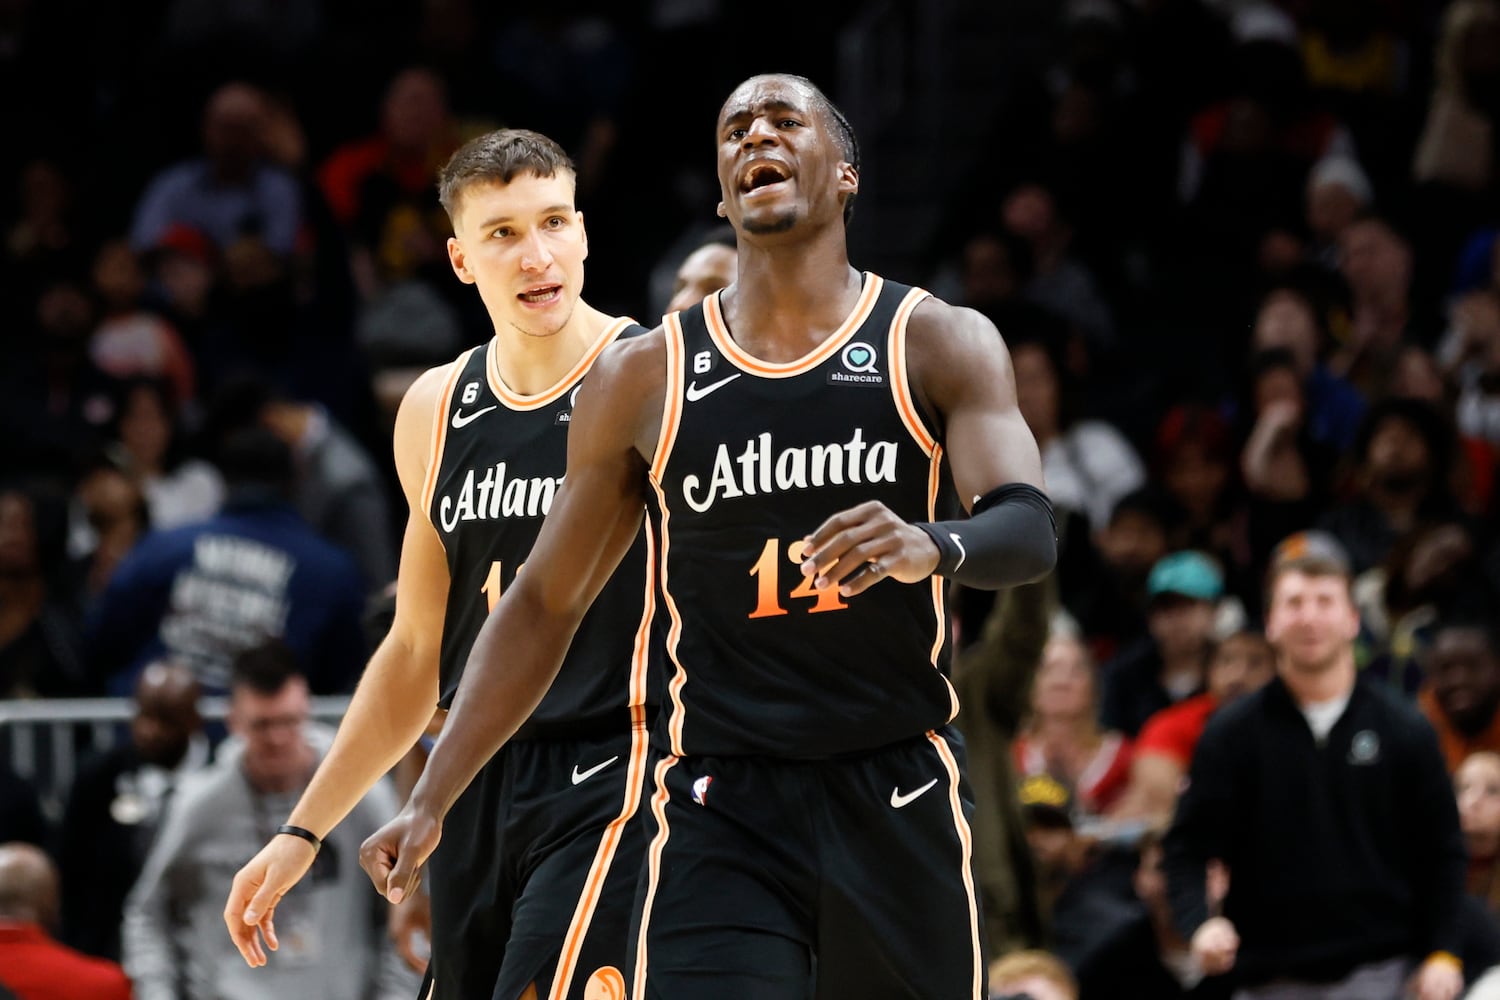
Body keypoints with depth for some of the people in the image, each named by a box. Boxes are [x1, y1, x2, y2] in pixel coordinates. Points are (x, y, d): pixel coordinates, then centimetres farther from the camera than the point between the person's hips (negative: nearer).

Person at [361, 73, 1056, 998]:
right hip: (719, 809, 0)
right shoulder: (646, 377, 6)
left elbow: (1031, 530, -15)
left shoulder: (938, 346, 0)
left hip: (898, 797, 0)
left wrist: (933, 547, -39)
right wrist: (431, 800, 6)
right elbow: (546, 603, 12)